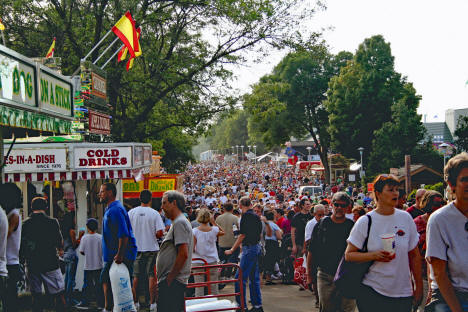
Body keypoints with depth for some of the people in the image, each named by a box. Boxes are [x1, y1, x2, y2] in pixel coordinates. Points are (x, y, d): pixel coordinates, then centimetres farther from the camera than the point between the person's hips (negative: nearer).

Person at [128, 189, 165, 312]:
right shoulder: (154, 213, -8)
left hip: (135, 248, 2)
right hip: (151, 248, -2)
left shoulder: (131, 212, -2)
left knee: (135, 276, 11)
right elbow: (159, 233, -12)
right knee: (152, 276, 4)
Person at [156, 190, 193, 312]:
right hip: (170, 282, 10)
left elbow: (183, 254, -22)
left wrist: (169, 278, -17)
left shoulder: (180, 223, -12)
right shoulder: (177, 222, 21)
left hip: (172, 283, -10)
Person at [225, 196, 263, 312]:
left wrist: (232, 250, -8)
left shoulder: (246, 216, -13)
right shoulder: (256, 216, 12)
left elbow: (242, 235, -15)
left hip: (249, 248, -9)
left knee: (240, 278, -6)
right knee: (254, 278, 14)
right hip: (257, 247, 9)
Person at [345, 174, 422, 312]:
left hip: (403, 293, 2)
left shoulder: (406, 218, 3)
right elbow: (348, 255, -4)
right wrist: (374, 255, -19)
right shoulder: (365, 222, -4)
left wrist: (419, 288, 8)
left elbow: (414, 255, 9)